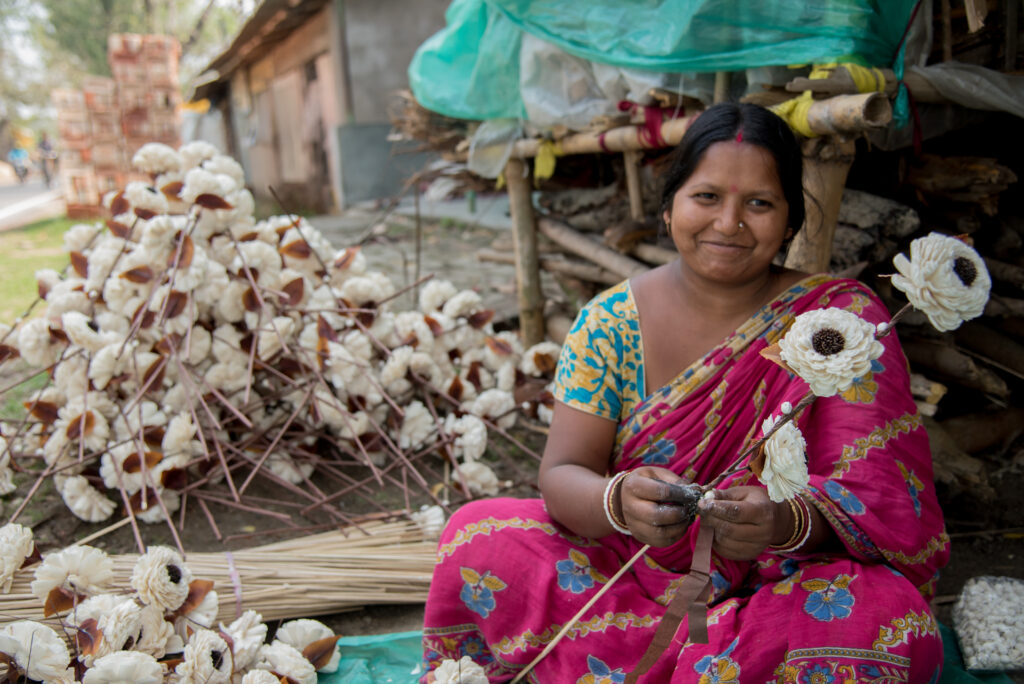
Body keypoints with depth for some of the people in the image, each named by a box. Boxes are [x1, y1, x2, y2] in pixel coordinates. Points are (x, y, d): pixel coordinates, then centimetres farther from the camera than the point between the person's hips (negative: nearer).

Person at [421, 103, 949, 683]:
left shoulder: (843, 320, -8)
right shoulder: (614, 320, -5)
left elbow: (873, 490, -14)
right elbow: (561, 474, -10)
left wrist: (788, 521, -37)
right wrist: (619, 502, -34)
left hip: (782, 584, 0)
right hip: (630, 567, 1)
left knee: (886, 618, -32)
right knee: (478, 537, -20)